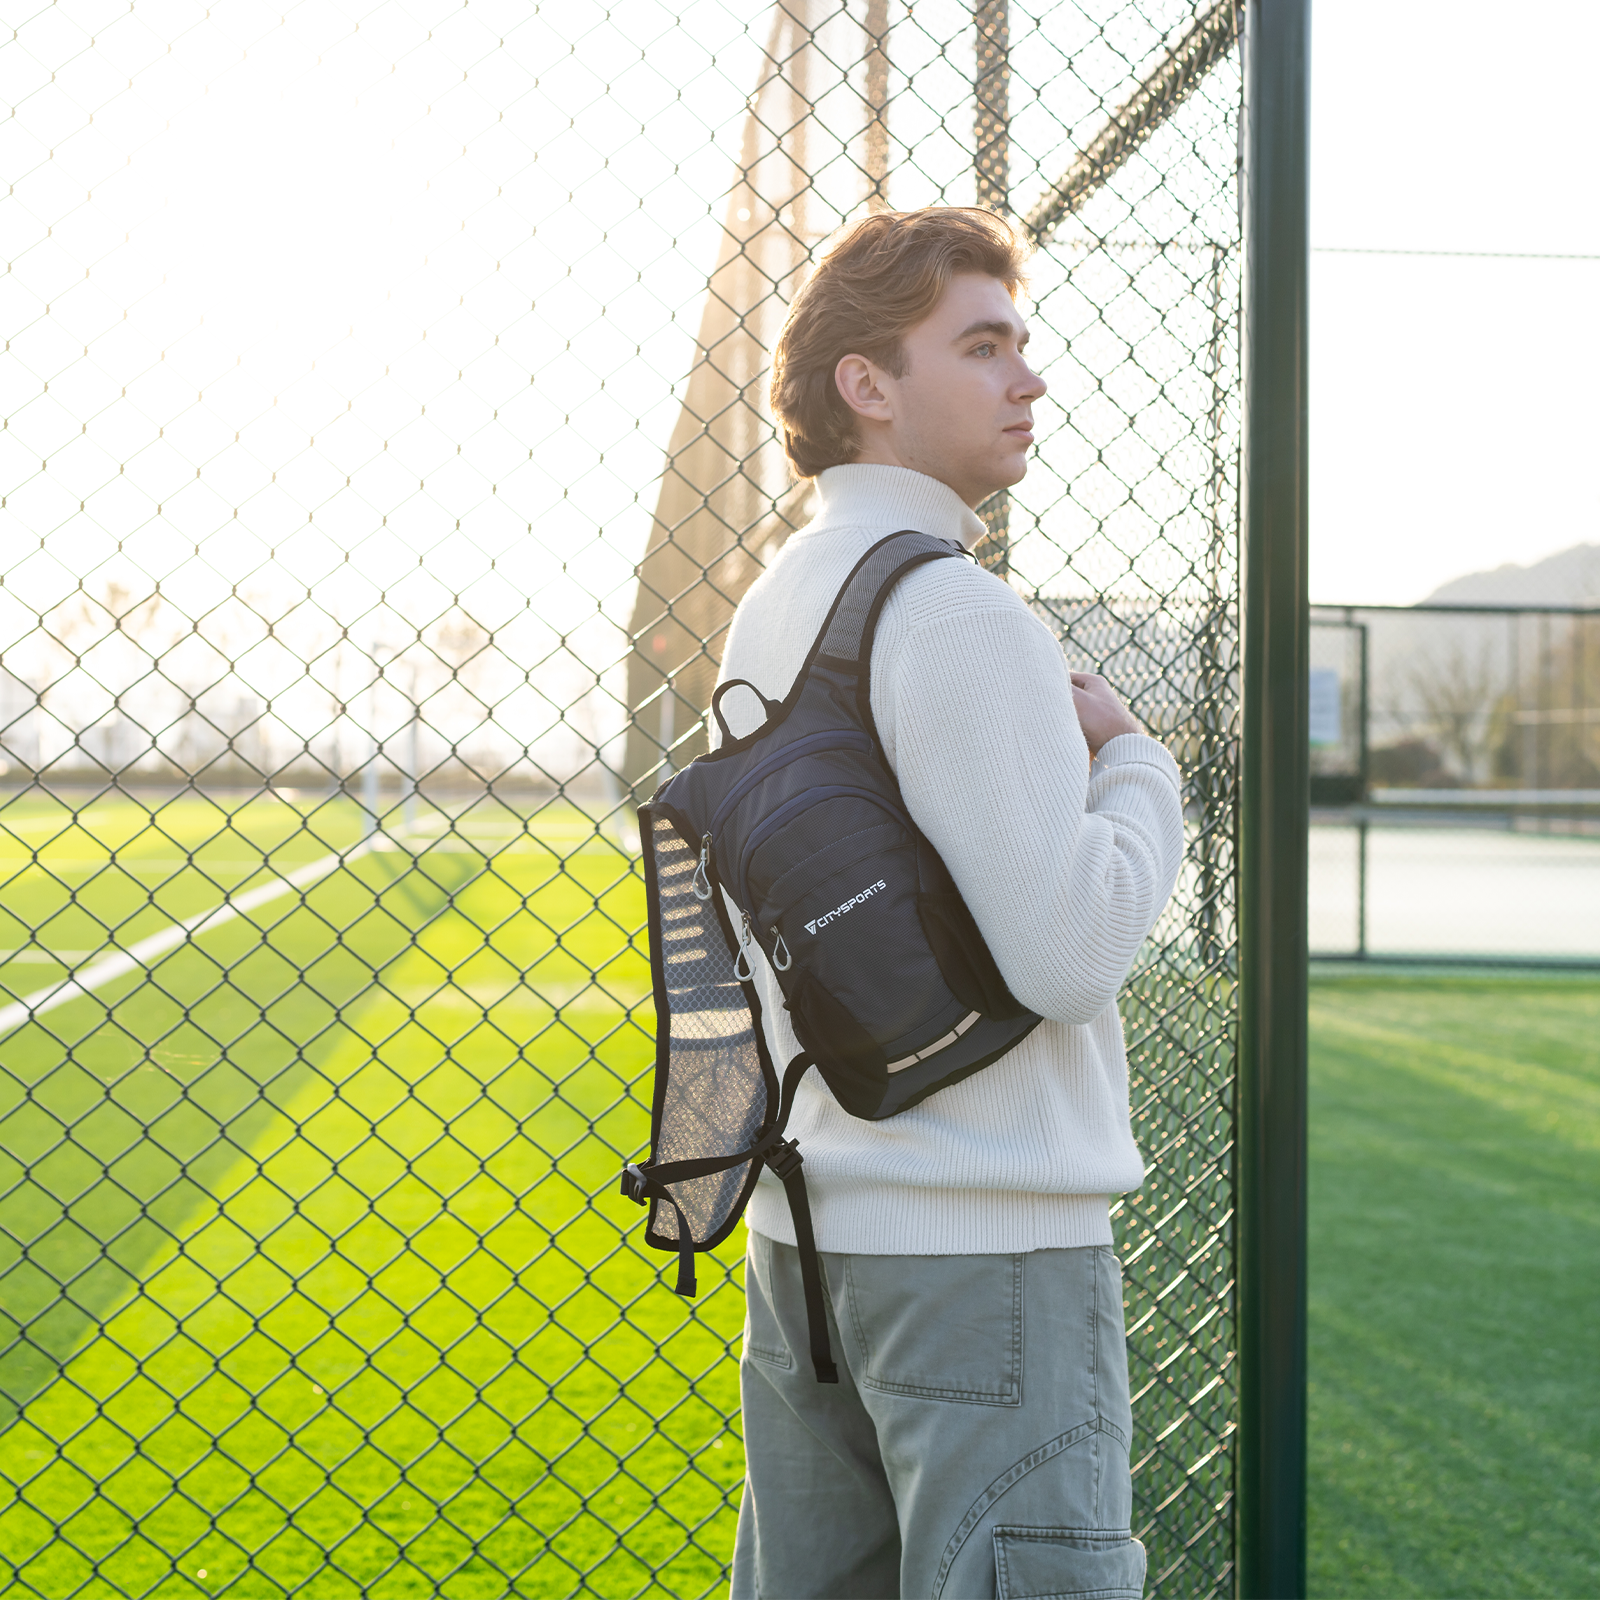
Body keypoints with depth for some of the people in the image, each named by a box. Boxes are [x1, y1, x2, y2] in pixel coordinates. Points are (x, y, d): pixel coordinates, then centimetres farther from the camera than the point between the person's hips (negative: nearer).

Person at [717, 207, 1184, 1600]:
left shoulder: (767, 614, 13)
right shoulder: (961, 619, -15)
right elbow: (1069, 953, -21)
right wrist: (1135, 763, -4)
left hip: (805, 1223, 9)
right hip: (985, 1237, -9)